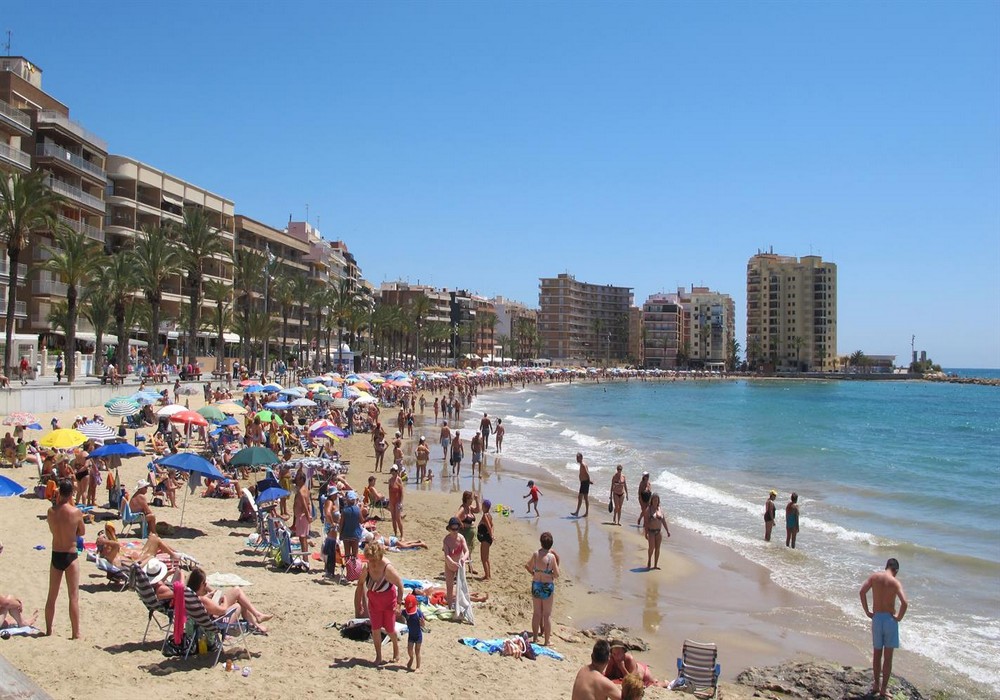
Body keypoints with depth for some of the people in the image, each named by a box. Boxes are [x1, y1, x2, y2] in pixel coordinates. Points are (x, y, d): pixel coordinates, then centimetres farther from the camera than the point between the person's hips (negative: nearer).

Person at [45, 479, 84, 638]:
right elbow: (82, 532, -1)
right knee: (74, 596, 1)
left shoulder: (51, 511, -6)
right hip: (70, 556, -4)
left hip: (55, 556, 4)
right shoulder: (76, 512, -14)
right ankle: (76, 634, 3)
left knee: (52, 596, 17)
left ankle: (48, 630, 29)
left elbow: (52, 529, 11)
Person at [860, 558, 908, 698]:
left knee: (876, 654, 18)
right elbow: (904, 603, -22)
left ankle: (876, 685, 27)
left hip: (876, 618, 3)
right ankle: (883, 690, 10)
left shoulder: (874, 576, -1)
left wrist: (867, 612, 2)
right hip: (890, 619, -3)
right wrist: (899, 617, -7)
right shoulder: (895, 582, -10)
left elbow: (862, 592, -6)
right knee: (888, 657, 7)